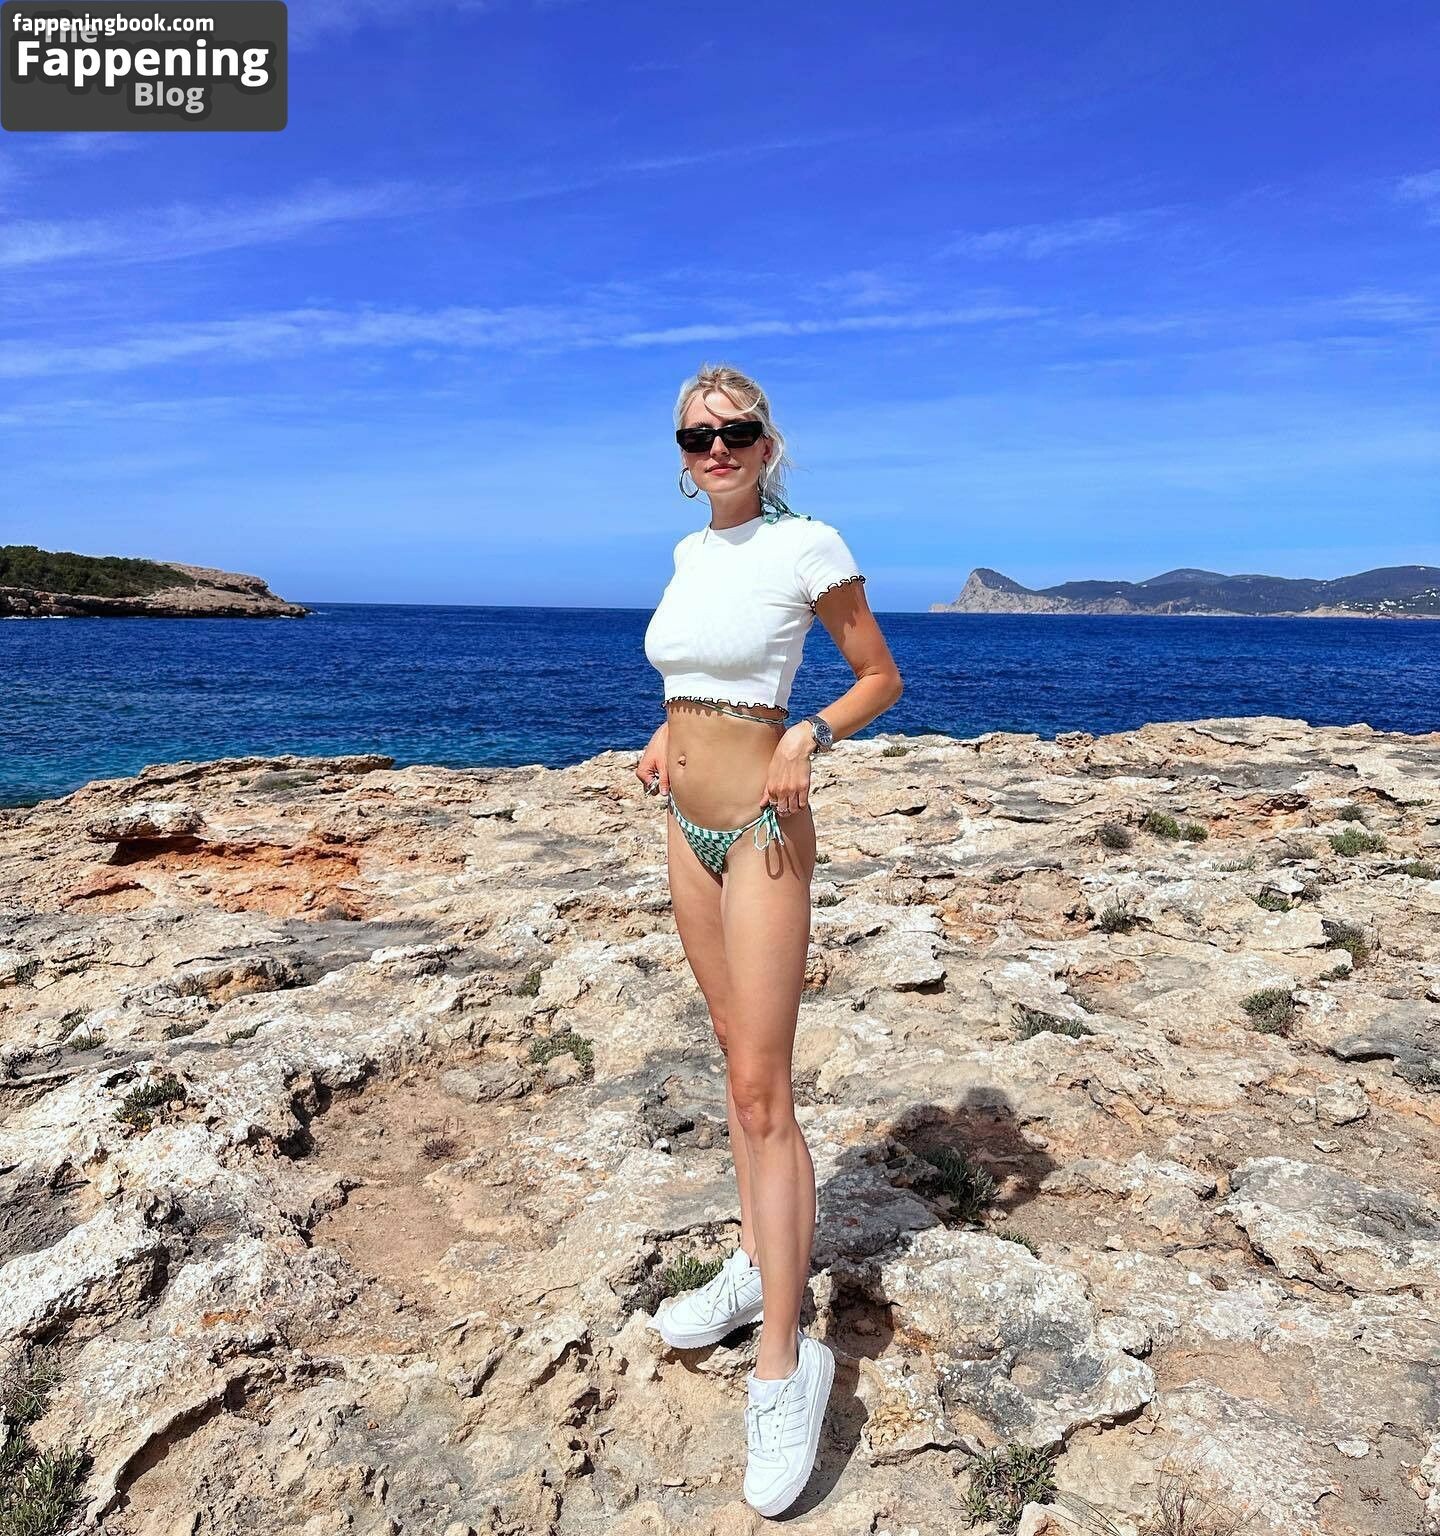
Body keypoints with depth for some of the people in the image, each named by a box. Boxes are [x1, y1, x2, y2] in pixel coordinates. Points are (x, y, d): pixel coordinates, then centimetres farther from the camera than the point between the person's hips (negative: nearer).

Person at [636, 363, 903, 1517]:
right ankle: (758, 1267, 30)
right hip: (687, 824, 7)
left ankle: (784, 1367, 0)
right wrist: (666, 732, 6)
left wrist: (810, 736, -21)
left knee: (761, 1087, -8)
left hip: (762, 827, -7)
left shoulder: (808, 545, -10)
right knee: (739, 1057, 15)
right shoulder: (691, 552, 10)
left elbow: (882, 677, -4)